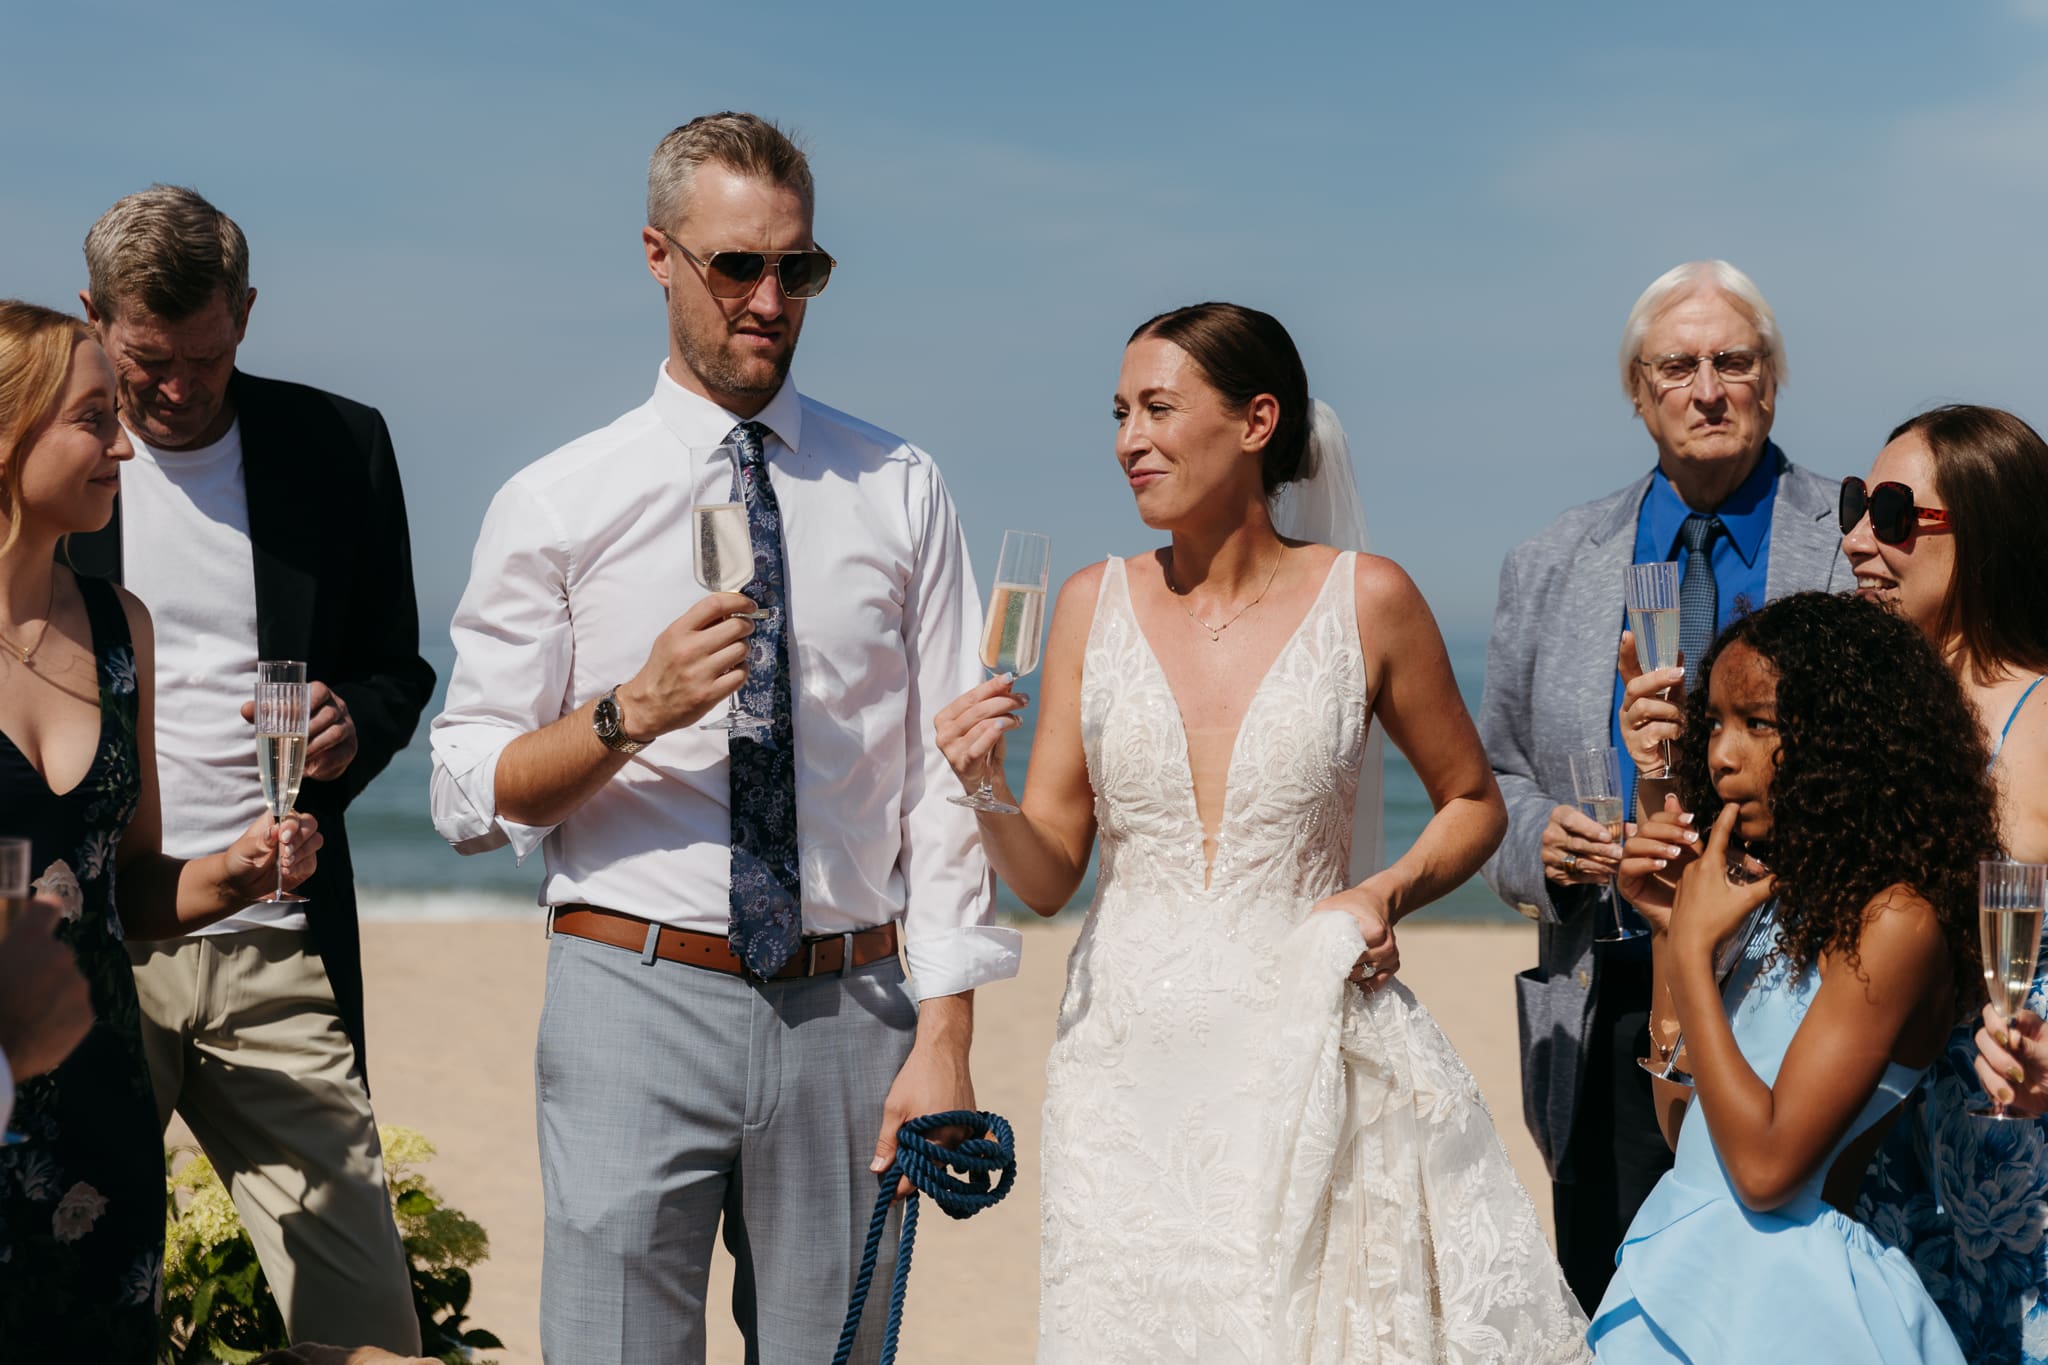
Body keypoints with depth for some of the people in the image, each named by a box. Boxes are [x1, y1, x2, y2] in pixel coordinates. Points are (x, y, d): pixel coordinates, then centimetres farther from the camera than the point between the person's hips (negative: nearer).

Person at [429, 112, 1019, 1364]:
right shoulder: (556, 505, 3)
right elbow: (470, 795, -1)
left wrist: (944, 1039, -4)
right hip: (637, 995, -1)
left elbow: (945, 777, 3)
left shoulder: (901, 492, 7)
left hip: (850, 1008, 2)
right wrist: (636, 710, -18)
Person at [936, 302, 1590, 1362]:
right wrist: (982, 796, -16)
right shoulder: (1096, 605, 4)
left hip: (1306, 1062, -2)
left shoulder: (1366, 600, -2)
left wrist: (1389, 893, -7)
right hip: (1131, 1063, 2)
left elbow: (1473, 802, 11)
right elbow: (1047, 875, 4)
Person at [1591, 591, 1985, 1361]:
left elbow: (1767, 1164, -22)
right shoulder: (1775, 892, 6)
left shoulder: (1896, 920, -17)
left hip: (1784, 1301, -8)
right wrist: (1668, 925, 2)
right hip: (1689, 1267, 8)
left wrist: (1694, 949, -16)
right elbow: (1682, 1125, 10)